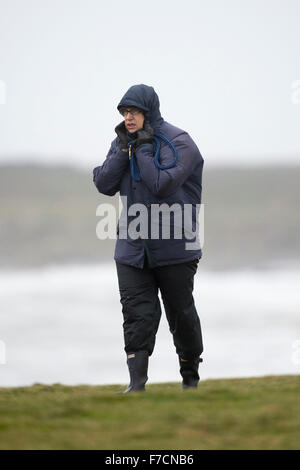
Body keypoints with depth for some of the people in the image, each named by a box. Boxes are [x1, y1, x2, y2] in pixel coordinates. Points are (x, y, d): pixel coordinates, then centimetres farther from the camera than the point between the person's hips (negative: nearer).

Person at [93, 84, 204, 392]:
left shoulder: (178, 143, -11)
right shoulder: (122, 142, 8)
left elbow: (161, 185, -24)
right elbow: (104, 185, -2)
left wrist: (143, 148, -19)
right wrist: (123, 149, -9)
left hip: (173, 247, -4)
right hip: (132, 247, 4)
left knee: (180, 313, 8)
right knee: (137, 311, -6)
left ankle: (190, 376, 27)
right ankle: (136, 382, -9)